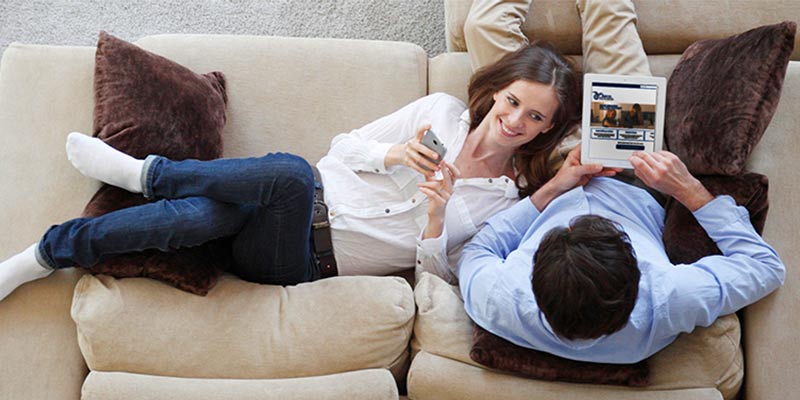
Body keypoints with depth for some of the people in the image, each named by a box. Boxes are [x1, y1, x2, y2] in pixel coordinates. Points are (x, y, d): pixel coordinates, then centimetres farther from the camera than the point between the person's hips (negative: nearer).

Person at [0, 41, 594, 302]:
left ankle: (148, 174, -6)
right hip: (307, 203, 2)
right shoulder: (442, 111, 8)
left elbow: (441, 272, 1)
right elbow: (344, 145, 8)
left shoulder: (509, 201, 4)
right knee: (290, 171, -38)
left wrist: (437, 214, -18)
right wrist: (391, 155, -14)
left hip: (304, 263, -2)